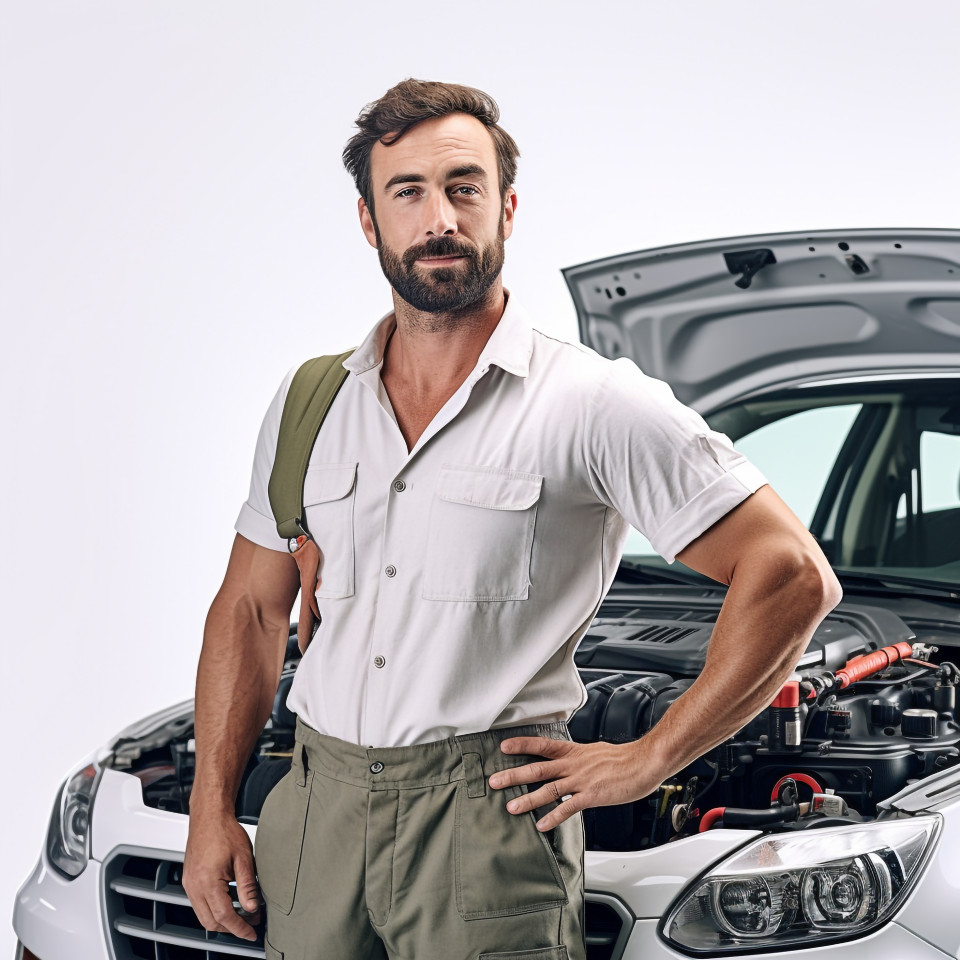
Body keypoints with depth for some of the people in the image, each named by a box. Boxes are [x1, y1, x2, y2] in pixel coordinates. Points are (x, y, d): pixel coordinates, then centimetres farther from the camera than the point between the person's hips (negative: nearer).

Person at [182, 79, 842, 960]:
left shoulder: (595, 404, -7)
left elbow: (795, 578, -11)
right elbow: (250, 609, 16)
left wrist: (648, 760, -10)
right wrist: (212, 808, 8)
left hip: (488, 814, -4)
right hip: (317, 797, 5)